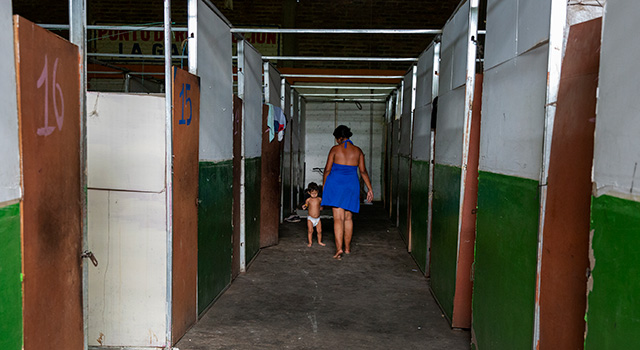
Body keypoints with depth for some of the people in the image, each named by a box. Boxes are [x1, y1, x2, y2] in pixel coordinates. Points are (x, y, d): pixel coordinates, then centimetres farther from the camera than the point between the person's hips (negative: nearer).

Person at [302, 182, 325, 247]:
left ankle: (319, 241, 24)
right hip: (310, 218, -2)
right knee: (310, 231, -4)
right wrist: (304, 207, -13)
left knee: (319, 231, 5)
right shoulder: (308, 200, -5)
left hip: (318, 218, 2)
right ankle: (310, 242, 9)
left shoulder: (319, 199, -2)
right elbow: (306, 205, 8)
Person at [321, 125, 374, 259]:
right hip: (352, 185, 3)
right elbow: (363, 171, 3)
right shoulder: (358, 151, 5)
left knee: (338, 218, -5)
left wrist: (324, 184, 13)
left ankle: (339, 248, -18)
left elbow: (327, 169, 0)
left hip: (336, 184, -3)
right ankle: (347, 248, 25)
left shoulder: (335, 149, -1)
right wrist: (370, 189, 8)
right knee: (348, 218, 16)